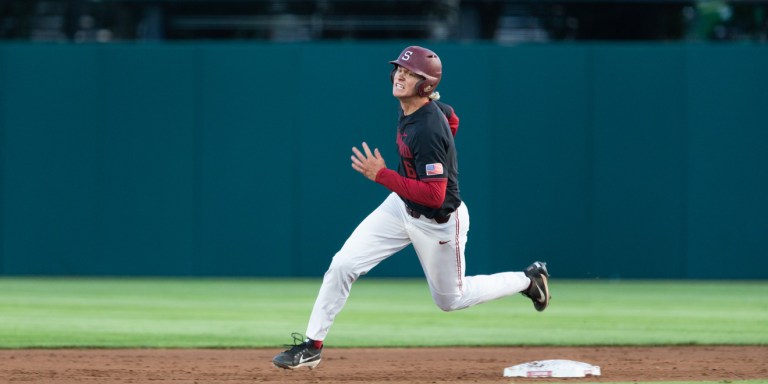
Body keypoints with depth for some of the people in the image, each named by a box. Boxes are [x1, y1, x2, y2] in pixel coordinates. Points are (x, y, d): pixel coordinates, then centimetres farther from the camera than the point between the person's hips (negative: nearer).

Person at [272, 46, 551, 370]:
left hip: (438, 223, -8)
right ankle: (312, 345, 3)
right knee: (342, 265, -7)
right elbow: (451, 120, 14)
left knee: (450, 300, 15)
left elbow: (434, 196, -35)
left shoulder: (427, 131, -33)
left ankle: (528, 280, 35)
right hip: (401, 207, 8)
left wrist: (381, 175, -35)